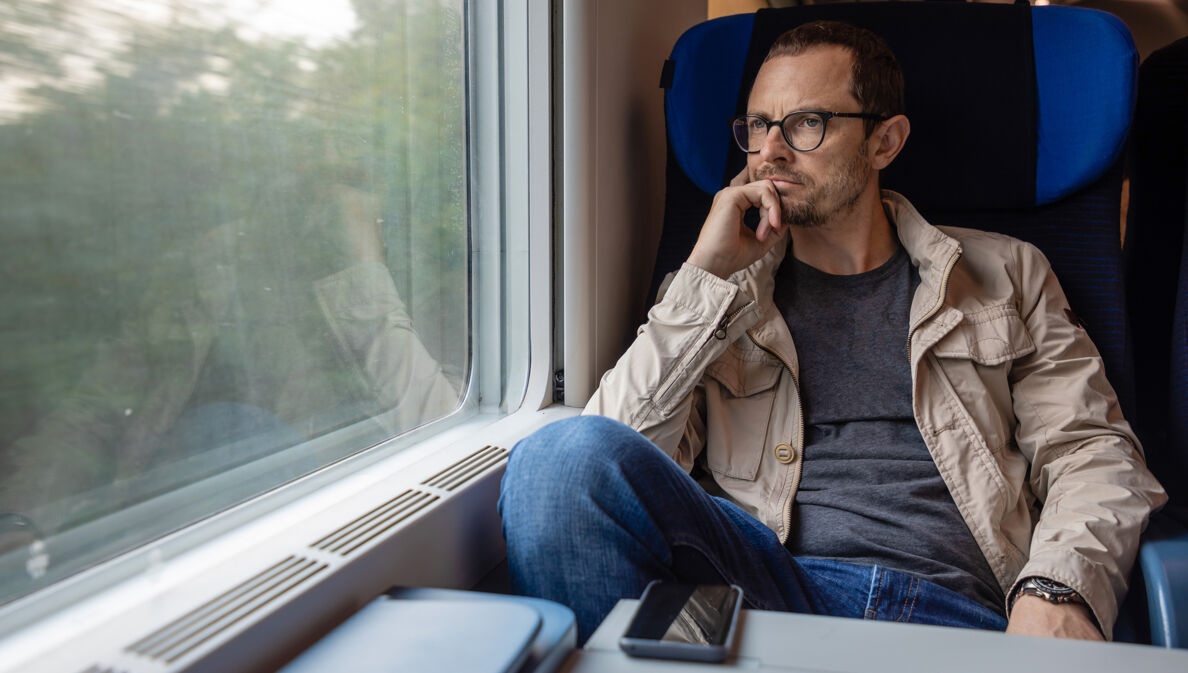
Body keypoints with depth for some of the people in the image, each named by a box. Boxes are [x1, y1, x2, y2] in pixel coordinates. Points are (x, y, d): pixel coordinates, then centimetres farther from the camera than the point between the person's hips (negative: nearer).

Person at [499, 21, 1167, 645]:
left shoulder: (1006, 274, 20)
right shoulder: (714, 292, 18)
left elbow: (1091, 448, 11)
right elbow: (621, 454, 4)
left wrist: (1057, 593, -9)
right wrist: (709, 275, -2)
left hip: (959, 610, -1)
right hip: (757, 582, 2)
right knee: (567, 455, -27)